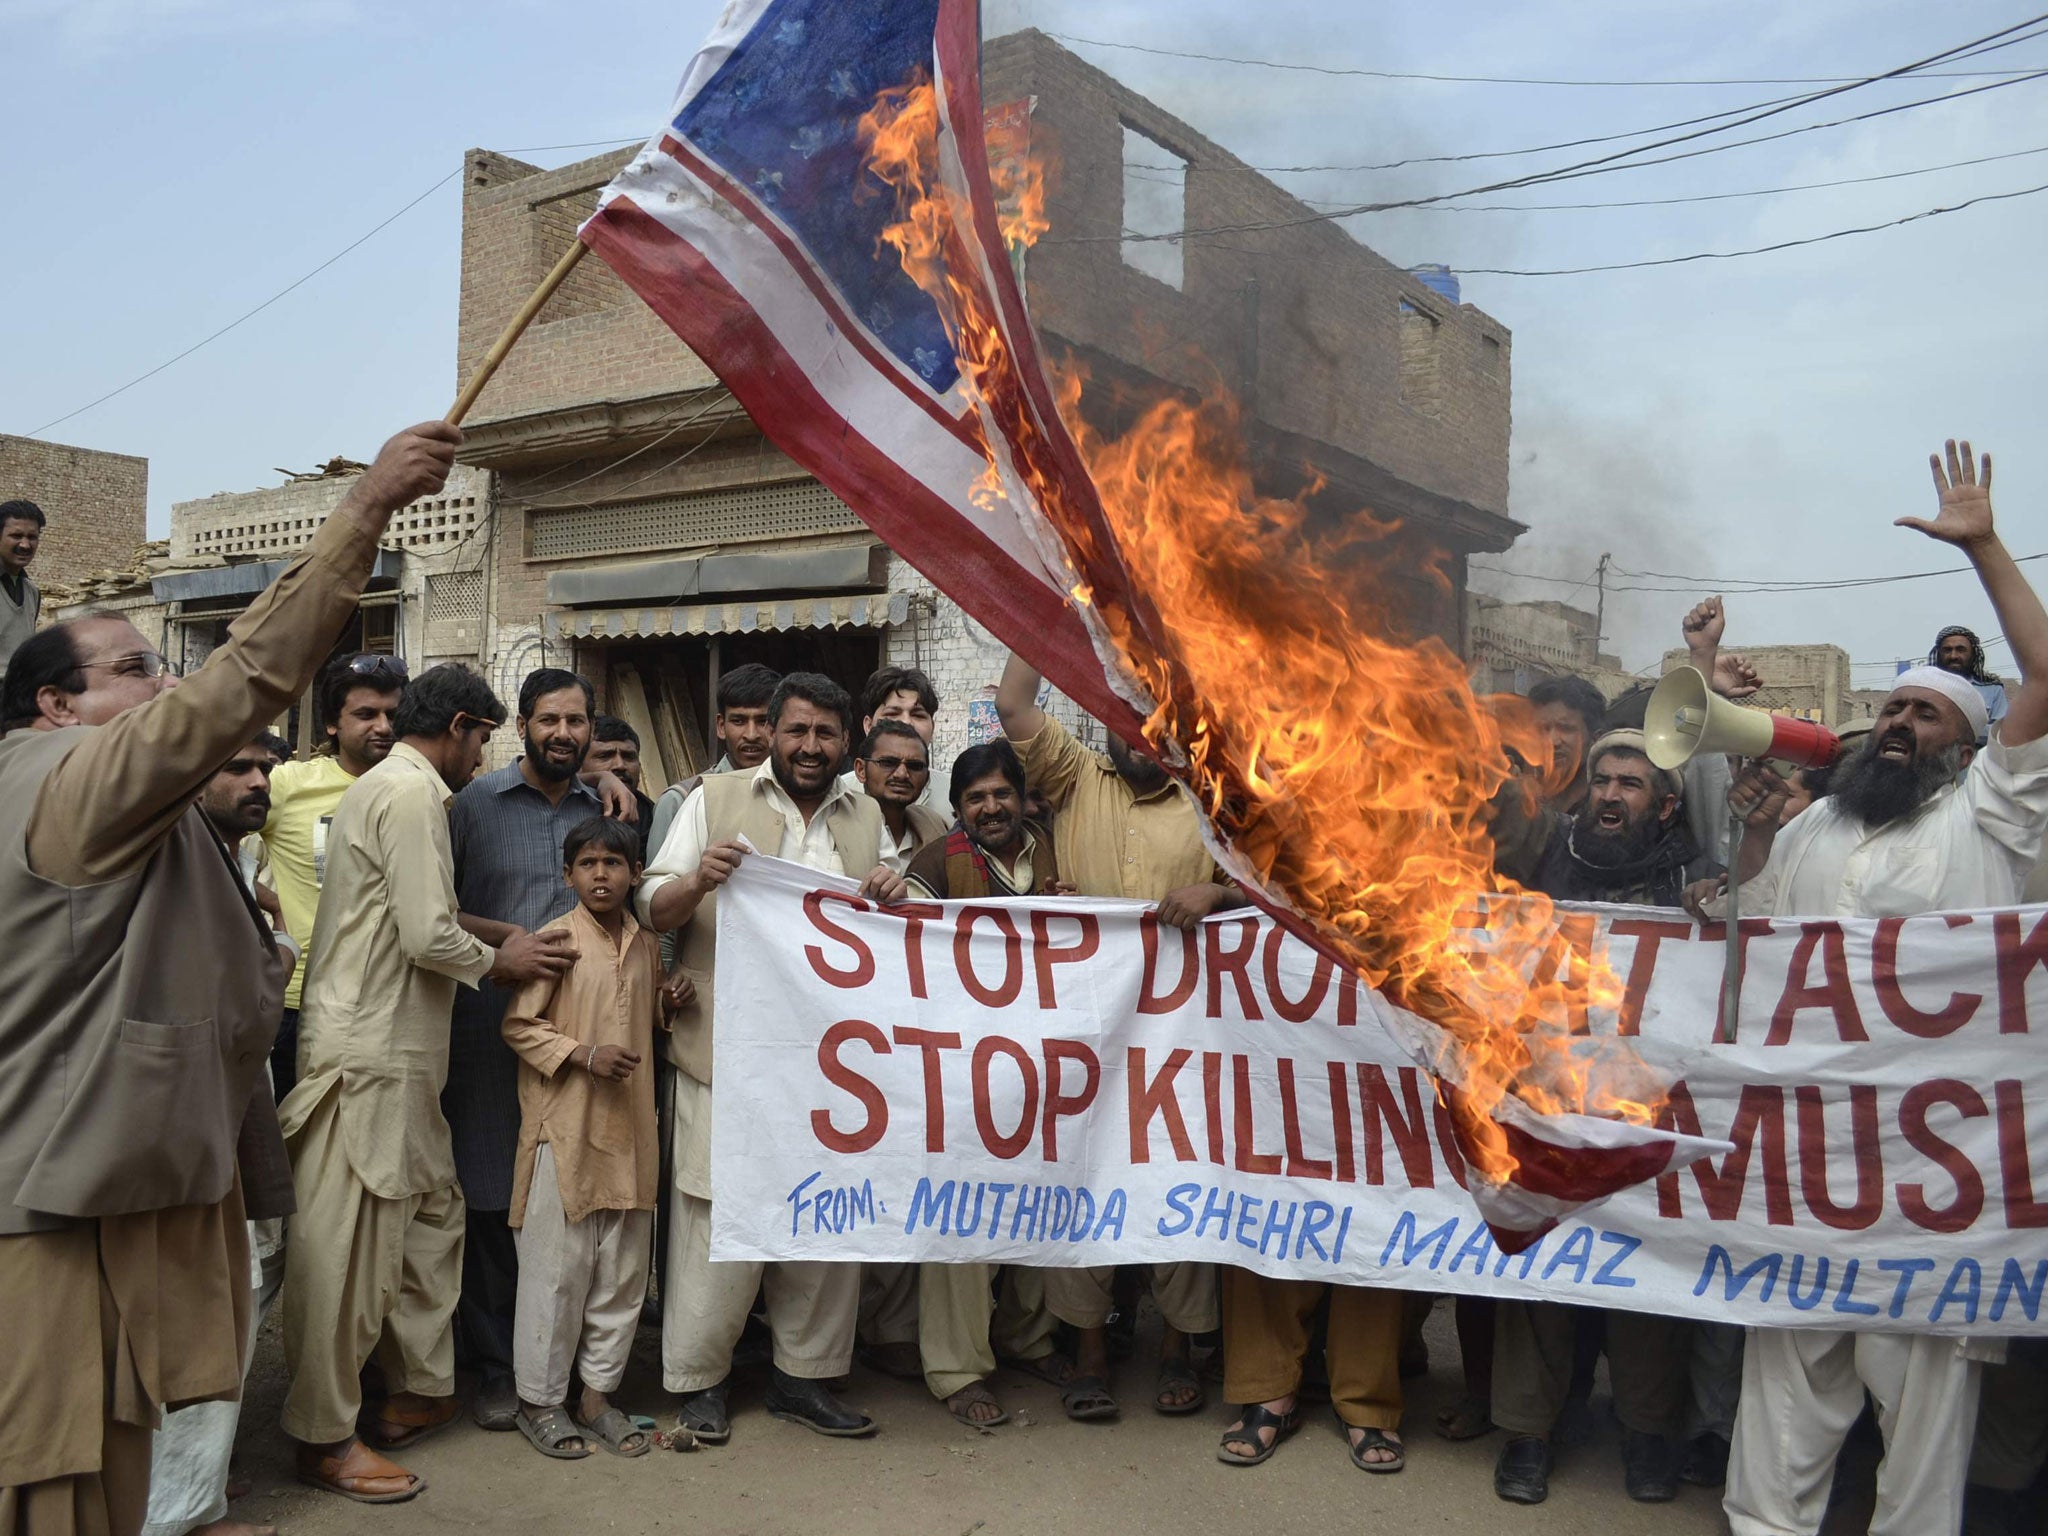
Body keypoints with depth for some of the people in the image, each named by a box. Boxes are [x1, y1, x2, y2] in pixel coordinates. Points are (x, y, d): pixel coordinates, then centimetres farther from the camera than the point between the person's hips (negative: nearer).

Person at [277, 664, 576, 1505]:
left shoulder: (387, 787, 18)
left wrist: (515, 934, 12)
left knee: (431, 1211, 17)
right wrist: (499, 961, -2)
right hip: (368, 1054, -10)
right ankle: (325, 1436, 9)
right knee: (348, 1240, -1)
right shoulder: (413, 792, -14)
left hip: (398, 1051, 10)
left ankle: (421, 1387, 28)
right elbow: (428, 938, -20)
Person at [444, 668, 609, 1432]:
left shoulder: (604, 811, 13)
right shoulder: (475, 803, 3)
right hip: (490, 1021, -3)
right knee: (491, 1196, 1)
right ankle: (494, 1366, 14)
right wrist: (509, 938, -12)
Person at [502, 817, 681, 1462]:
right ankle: (540, 1399, 17)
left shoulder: (646, 945, 11)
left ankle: (596, 1395, 24)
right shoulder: (556, 940, -5)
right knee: (557, 1269, 2)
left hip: (630, 1127, 6)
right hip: (564, 1128, -5)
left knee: (623, 1269, 11)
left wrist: (670, 1004, 8)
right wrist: (585, 1054, -16)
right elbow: (518, 1025, -7)